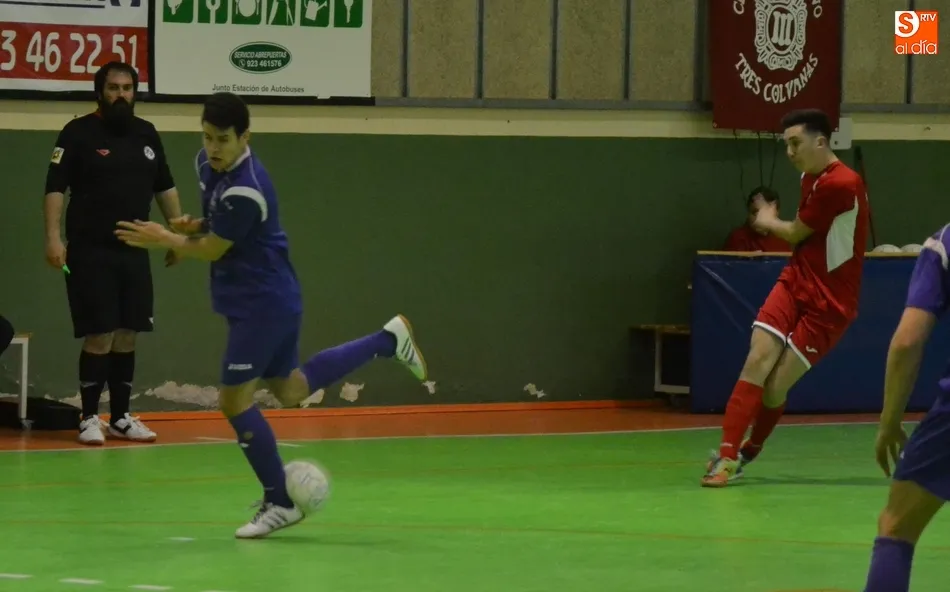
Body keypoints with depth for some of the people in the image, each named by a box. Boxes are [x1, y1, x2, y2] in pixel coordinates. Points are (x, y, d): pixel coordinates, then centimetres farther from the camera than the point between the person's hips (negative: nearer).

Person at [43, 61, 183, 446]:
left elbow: (164, 187, 20)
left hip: (134, 252, 5)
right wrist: (53, 237, -20)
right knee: (99, 336, -7)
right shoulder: (79, 133, -6)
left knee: (127, 336, 7)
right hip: (90, 253, -5)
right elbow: (55, 187, -10)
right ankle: (89, 418, 3)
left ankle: (121, 417, 15)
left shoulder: (146, 134, 11)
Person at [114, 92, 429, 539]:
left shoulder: (244, 191, -27)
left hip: (261, 304, -10)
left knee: (234, 400, -5)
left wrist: (164, 240, -1)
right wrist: (193, 227, -1)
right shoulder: (208, 164, 1)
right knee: (290, 391, 21)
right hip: (274, 299, 10)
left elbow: (211, 249, -16)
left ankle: (279, 502, 6)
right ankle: (387, 341, 28)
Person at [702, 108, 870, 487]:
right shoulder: (810, 177, 7)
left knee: (776, 386, -6)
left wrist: (769, 221, 10)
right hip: (795, 284, 7)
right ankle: (728, 454, -14)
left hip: (828, 303, -7)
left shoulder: (841, 184, -21)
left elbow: (795, 234, -9)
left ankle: (748, 452, 17)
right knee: (757, 360, -12)